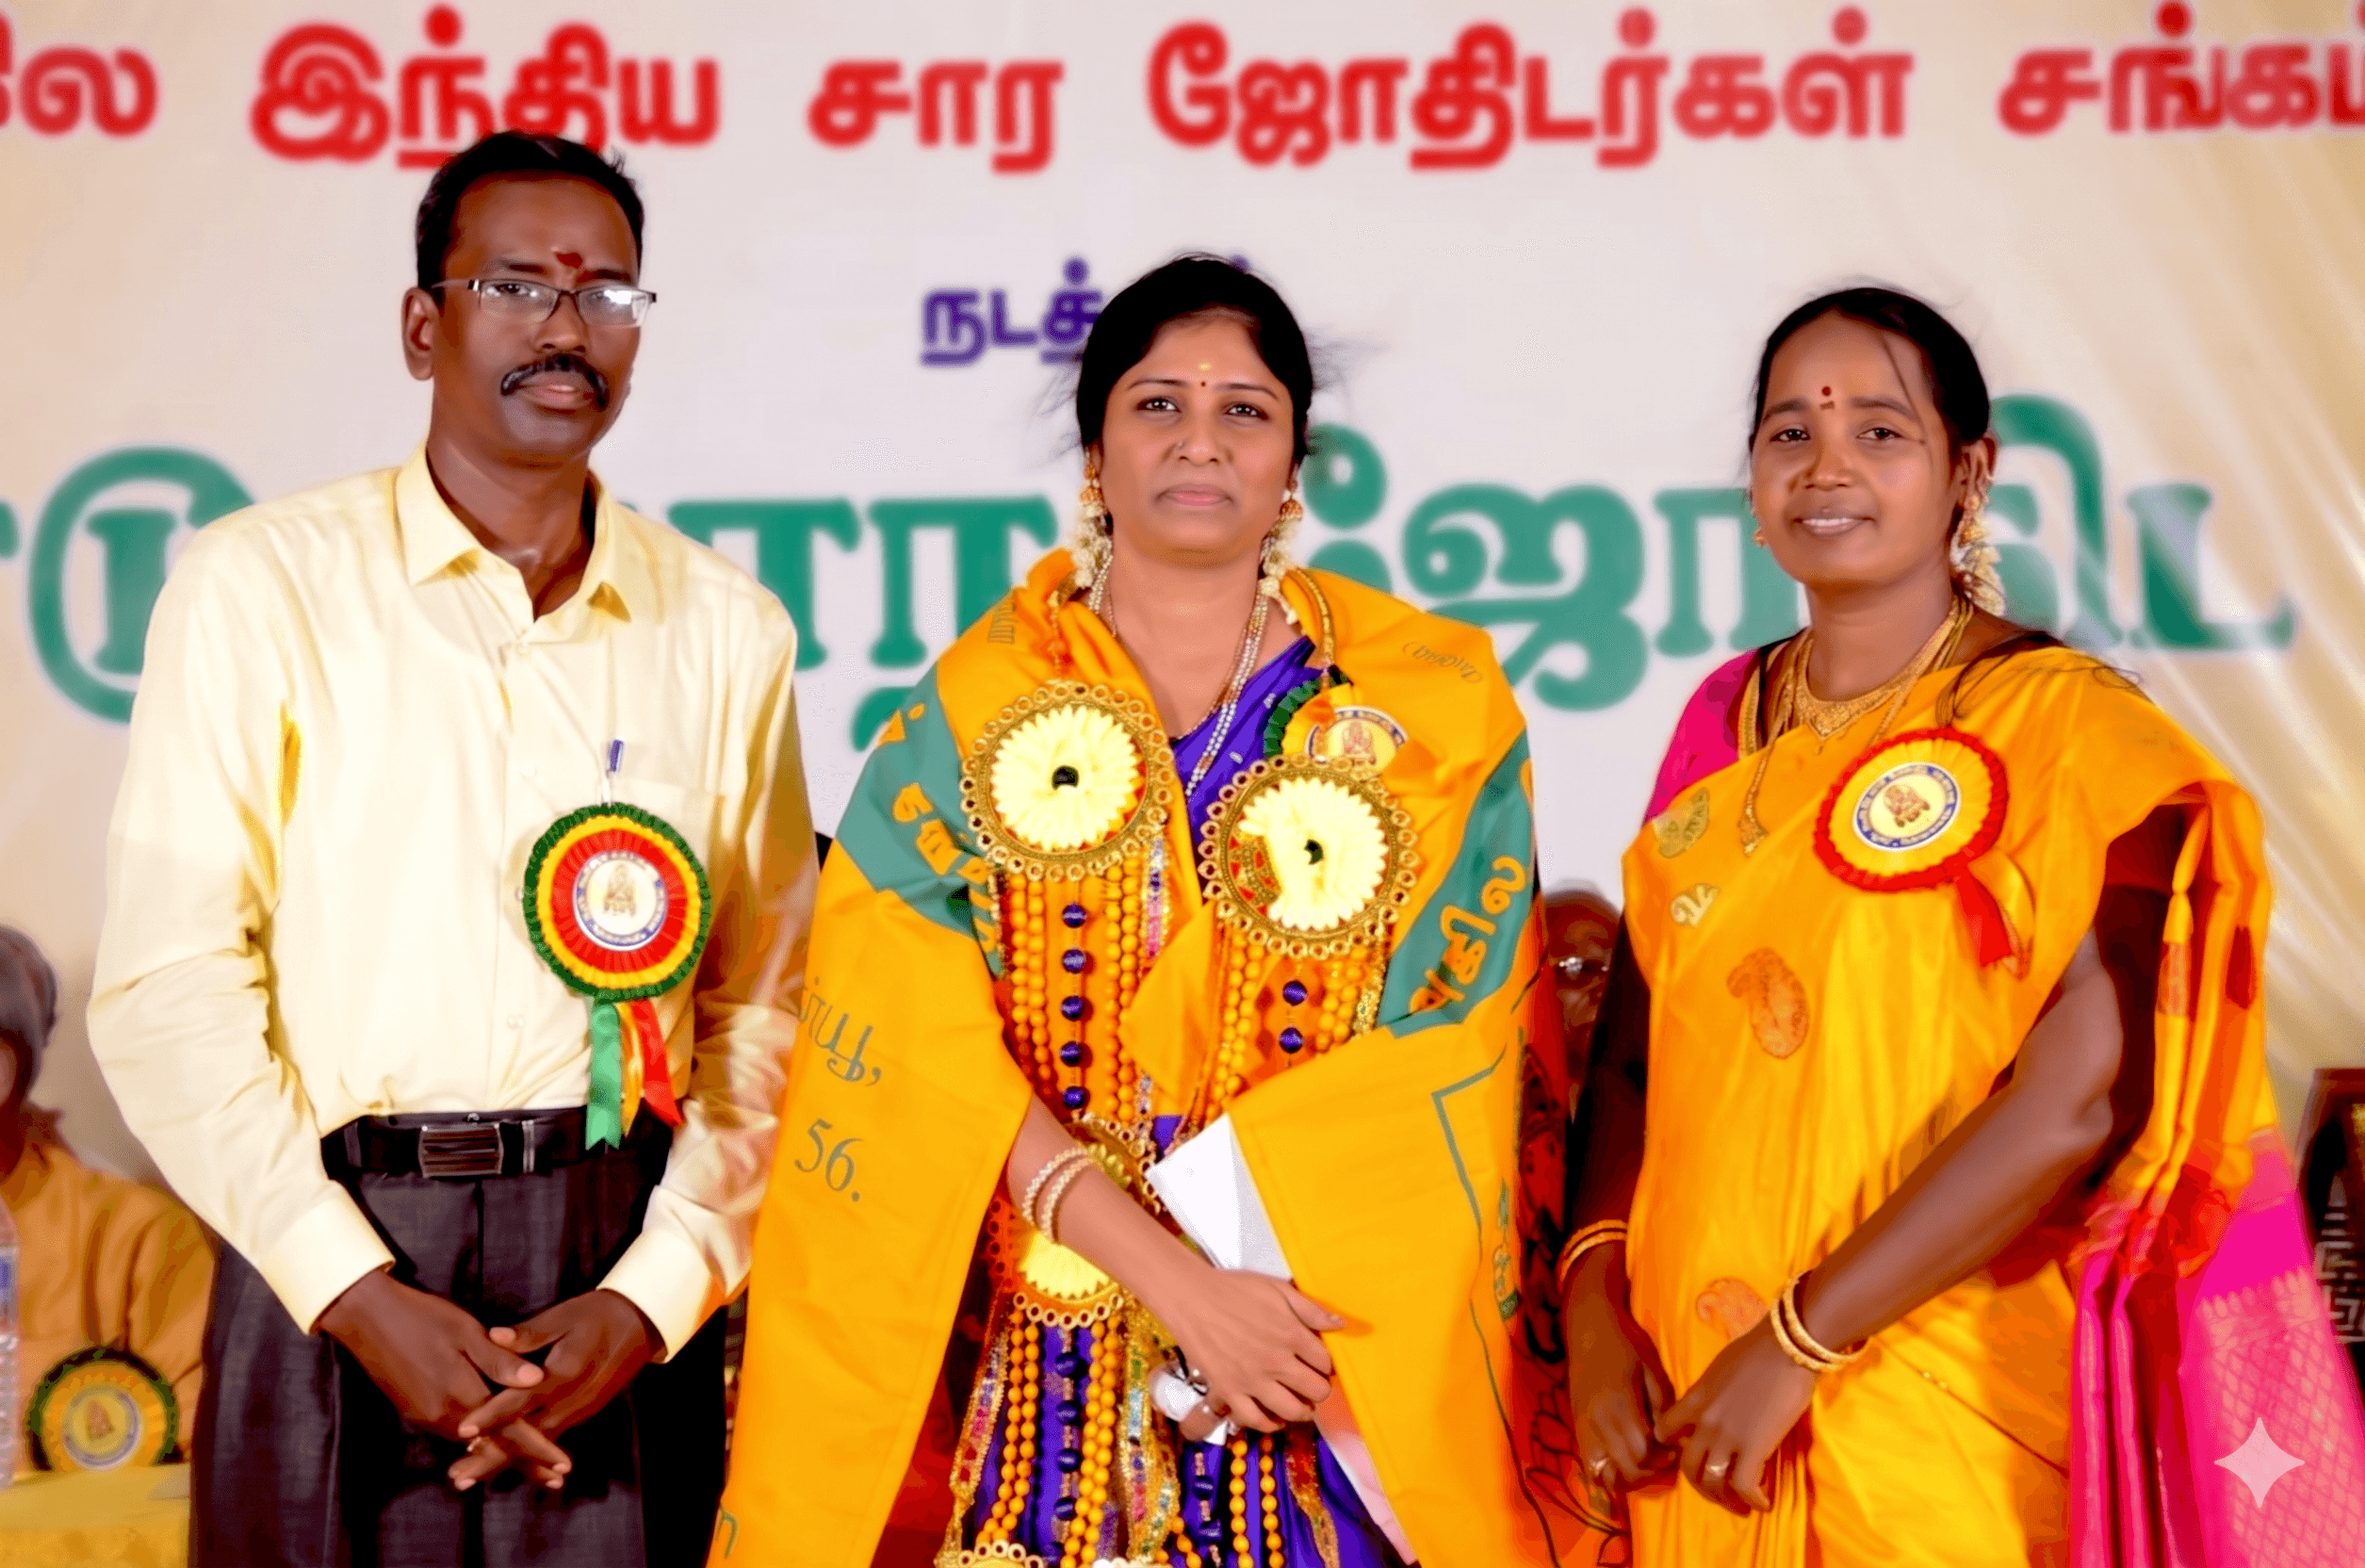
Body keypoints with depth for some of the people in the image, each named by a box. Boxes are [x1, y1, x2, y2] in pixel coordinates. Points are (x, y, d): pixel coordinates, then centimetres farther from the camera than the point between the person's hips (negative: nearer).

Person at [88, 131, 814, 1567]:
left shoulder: (730, 631, 8)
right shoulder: (263, 585, 0)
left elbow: (766, 1017, 4)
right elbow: (168, 991, -5)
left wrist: (649, 1298, -8)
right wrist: (360, 1296, -12)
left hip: (622, 1273, 2)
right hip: (332, 1250, -2)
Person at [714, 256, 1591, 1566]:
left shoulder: (1432, 699, 0)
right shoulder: (974, 707, -1)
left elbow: (1448, 1047, -4)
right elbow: (924, 1057, -9)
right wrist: (1175, 1282, -19)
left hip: (1343, 1325, 0)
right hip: (1047, 1347, 0)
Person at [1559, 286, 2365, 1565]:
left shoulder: (2065, 726, -9)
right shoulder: (1724, 722, 7)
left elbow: (2086, 1093, -18)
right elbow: (1634, 1044, 8)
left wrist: (1800, 1342, -18)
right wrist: (1592, 1304, -7)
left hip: (1944, 1422, -4)